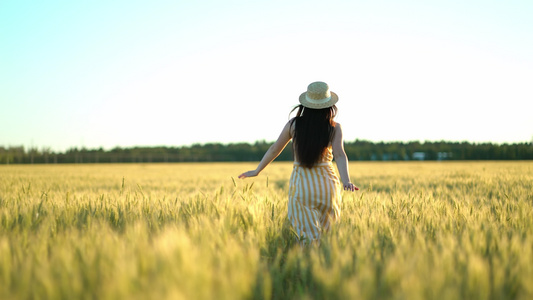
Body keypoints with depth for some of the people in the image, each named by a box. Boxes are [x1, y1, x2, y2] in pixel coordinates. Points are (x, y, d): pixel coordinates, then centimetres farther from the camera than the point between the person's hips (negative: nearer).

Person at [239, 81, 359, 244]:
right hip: (327, 184, 0)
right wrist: (346, 181, -29)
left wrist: (257, 170, 16)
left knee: (309, 238, 2)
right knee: (325, 234, 15)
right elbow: (339, 155, -18)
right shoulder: (334, 128, -4)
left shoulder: (294, 124, -1)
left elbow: (275, 149, 5)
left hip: (300, 186, 1)